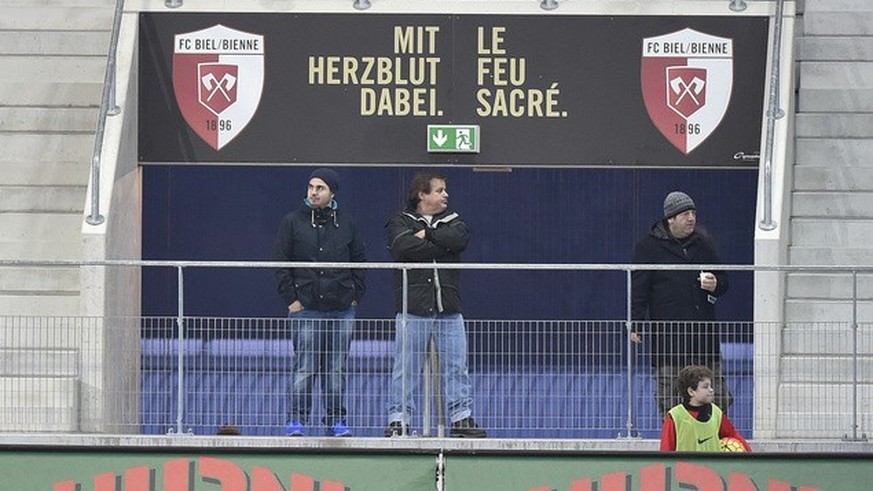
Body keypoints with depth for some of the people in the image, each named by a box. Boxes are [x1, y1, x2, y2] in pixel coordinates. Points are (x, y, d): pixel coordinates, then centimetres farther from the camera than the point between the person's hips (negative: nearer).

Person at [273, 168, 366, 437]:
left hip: (341, 310, 2)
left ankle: (336, 420, 13)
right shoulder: (293, 221, 2)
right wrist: (290, 298, -5)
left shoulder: (346, 222, 9)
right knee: (304, 369, -4)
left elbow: (359, 261, 14)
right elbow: (282, 263, 1)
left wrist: (356, 295, 6)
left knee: (336, 369, 6)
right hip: (306, 309, -2)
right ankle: (296, 420, 2)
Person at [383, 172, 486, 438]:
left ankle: (462, 418, 9)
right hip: (413, 310, -3)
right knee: (406, 368, -2)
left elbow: (459, 239, -7)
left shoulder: (452, 221, 16)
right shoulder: (400, 222, 5)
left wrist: (426, 234, -6)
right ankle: (398, 420, 3)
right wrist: (441, 246, -9)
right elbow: (405, 247, -16)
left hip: (449, 311, 3)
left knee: (456, 366, 4)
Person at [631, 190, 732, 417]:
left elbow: (724, 281, 22)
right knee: (670, 400, -1)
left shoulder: (704, 243, 12)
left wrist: (715, 285, -2)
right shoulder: (649, 246, 0)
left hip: (704, 332, 4)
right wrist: (636, 324, -11)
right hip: (667, 336, -4)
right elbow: (638, 288, -1)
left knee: (719, 399, 4)